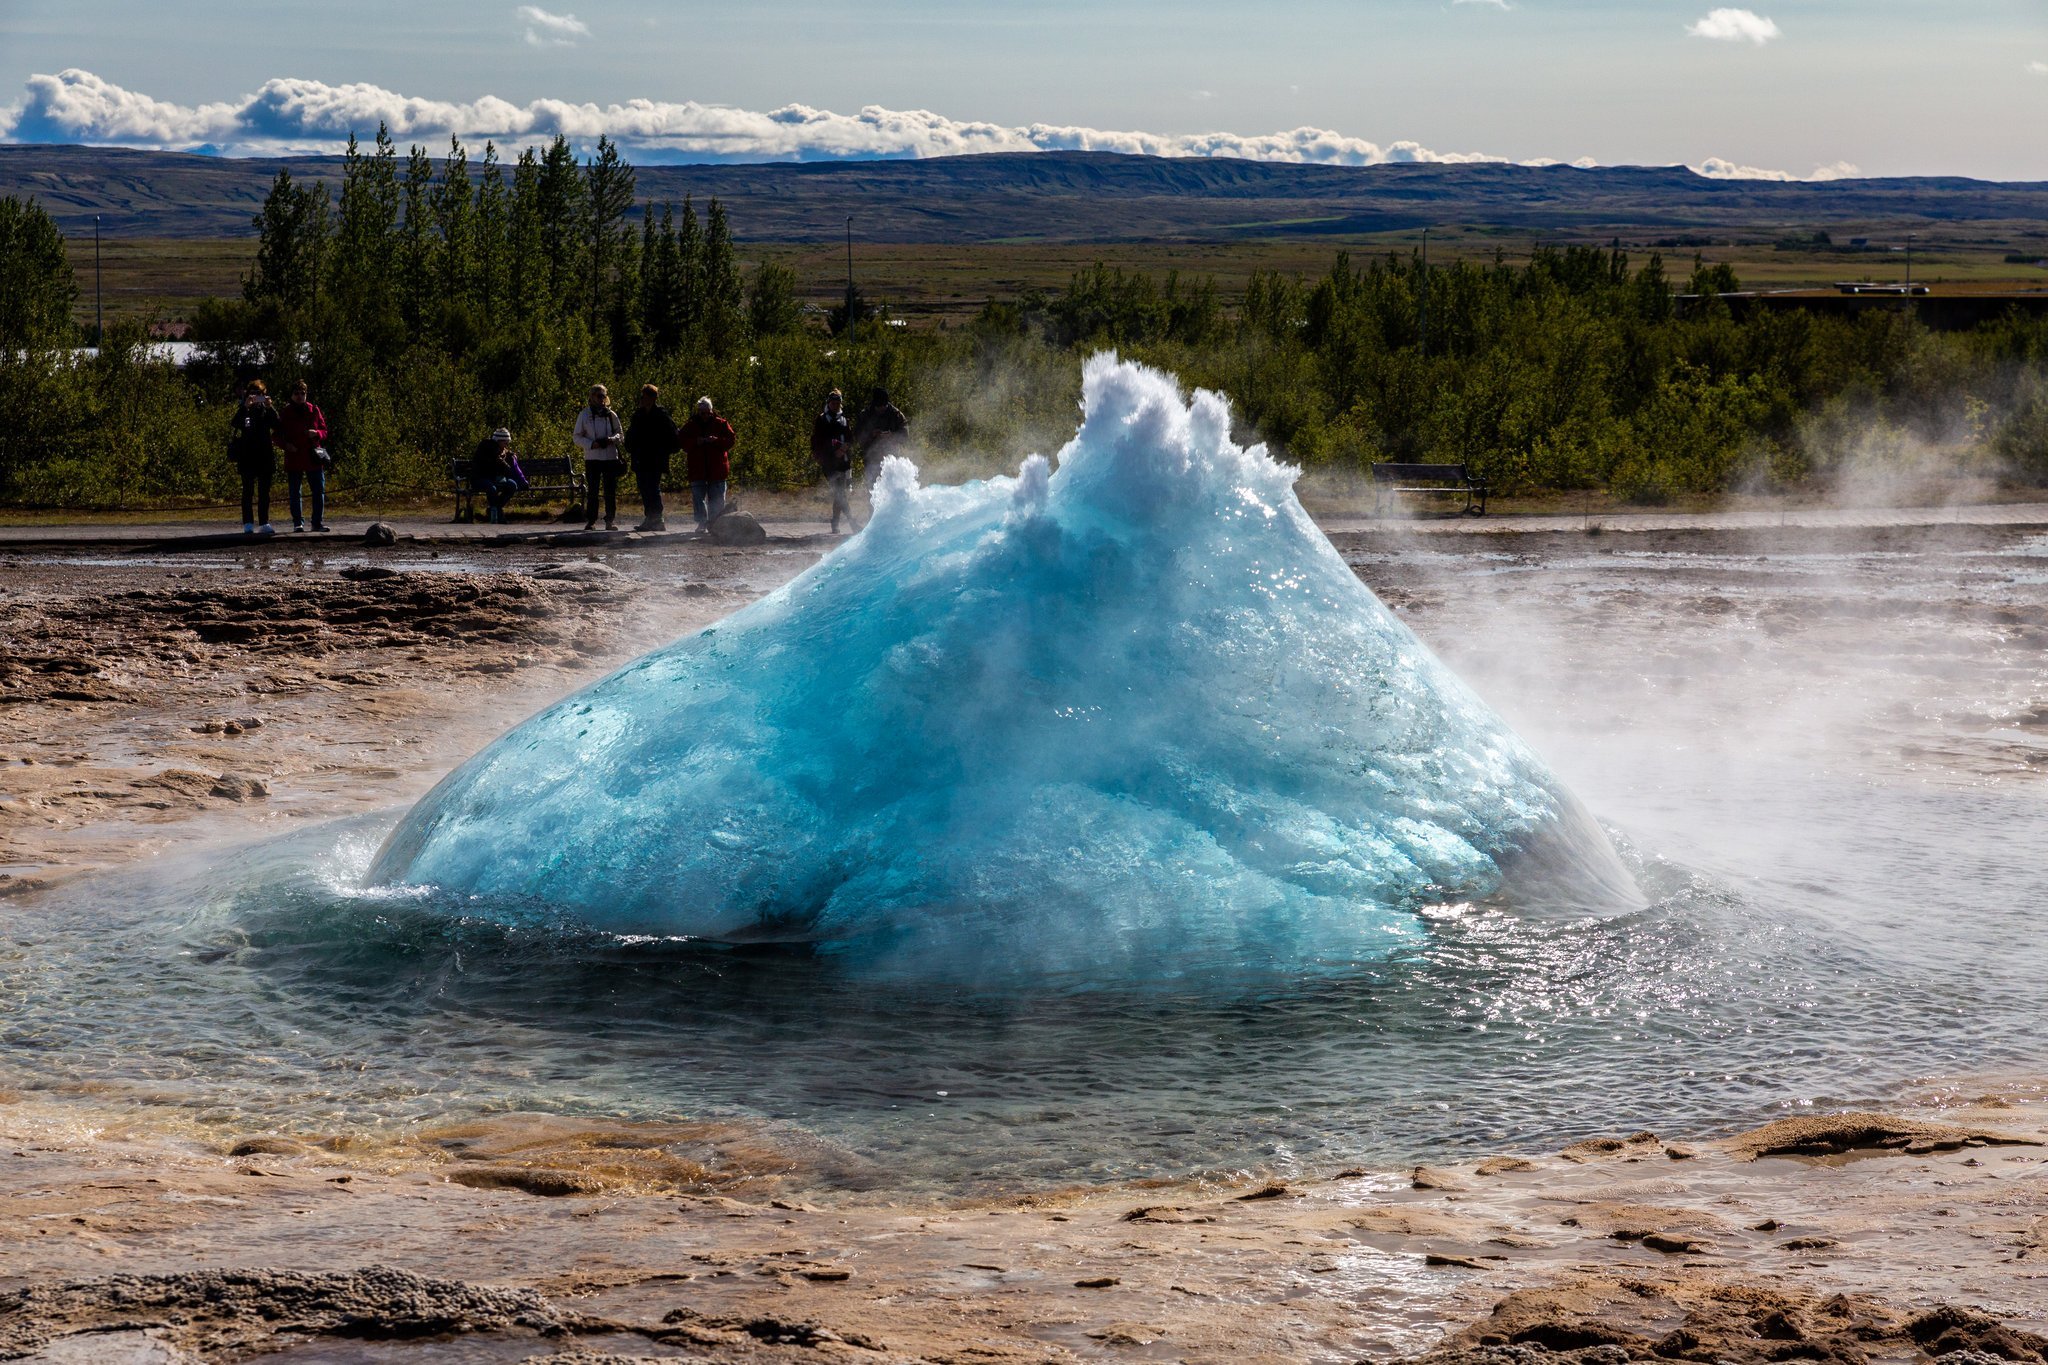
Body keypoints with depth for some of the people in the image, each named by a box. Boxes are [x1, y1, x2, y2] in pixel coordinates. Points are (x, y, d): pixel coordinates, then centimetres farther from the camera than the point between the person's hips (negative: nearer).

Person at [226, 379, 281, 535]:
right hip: (247, 457, -2)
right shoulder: (243, 411, 4)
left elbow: (277, 426, -8)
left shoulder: (266, 411, 8)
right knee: (248, 491, -1)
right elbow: (235, 423, -16)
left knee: (264, 492, 3)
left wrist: (269, 407, -19)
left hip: (265, 456, 2)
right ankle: (248, 524, 0)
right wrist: (245, 406, -24)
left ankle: (264, 523, 7)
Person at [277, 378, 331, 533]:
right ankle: (298, 523, 10)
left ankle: (318, 522, 5)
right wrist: (286, 444, -12)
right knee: (295, 493, 3)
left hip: (313, 458, 1)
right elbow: (278, 435, 8)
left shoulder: (314, 411, 7)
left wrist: (316, 433, -12)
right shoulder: (285, 413, 5)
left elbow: (324, 432, 10)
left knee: (319, 491, -2)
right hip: (293, 459, -1)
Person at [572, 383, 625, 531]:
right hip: (591, 457, -1)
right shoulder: (584, 415, 4)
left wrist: (612, 439, -9)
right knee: (592, 491, 2)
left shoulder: (611, 415, 7)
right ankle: (591, 521, 6)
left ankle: (610, 520, 5)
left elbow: (620, 433, 13)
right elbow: (577, 437, 4)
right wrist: (591, 444, -13)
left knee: (611, 491, 0)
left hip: (610, 457, 1)